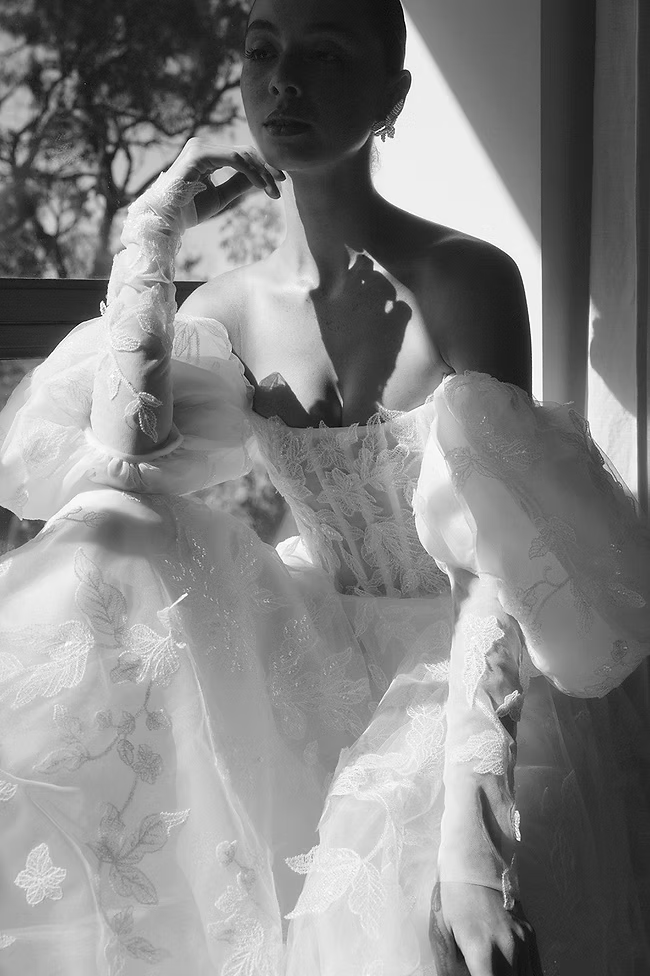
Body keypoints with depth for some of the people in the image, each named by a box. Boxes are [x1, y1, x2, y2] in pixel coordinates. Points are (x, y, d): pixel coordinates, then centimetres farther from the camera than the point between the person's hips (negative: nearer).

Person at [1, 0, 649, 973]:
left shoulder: (463, 279, -17)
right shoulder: (233, 306, -1)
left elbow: (500, 565, -24)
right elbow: (117, 469, -17)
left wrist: (468, 828, -35)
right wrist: (150, 235, -11)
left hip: (470, 671, -4)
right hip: (324, 662, 5)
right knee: (106, 533, -17)